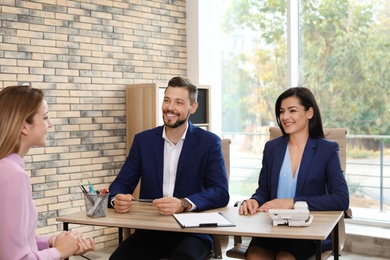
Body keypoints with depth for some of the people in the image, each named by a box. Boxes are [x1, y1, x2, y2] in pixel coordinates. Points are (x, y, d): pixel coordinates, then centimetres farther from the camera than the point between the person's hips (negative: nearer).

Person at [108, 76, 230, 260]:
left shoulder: (209, 142, -2)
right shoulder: (143, 140, 7)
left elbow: (221, 192, -12)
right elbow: (121, 183, 6)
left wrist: (183, 204, -30)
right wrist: (117, 199, -20)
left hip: (192, 231, -2)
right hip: (150, 230, 3)